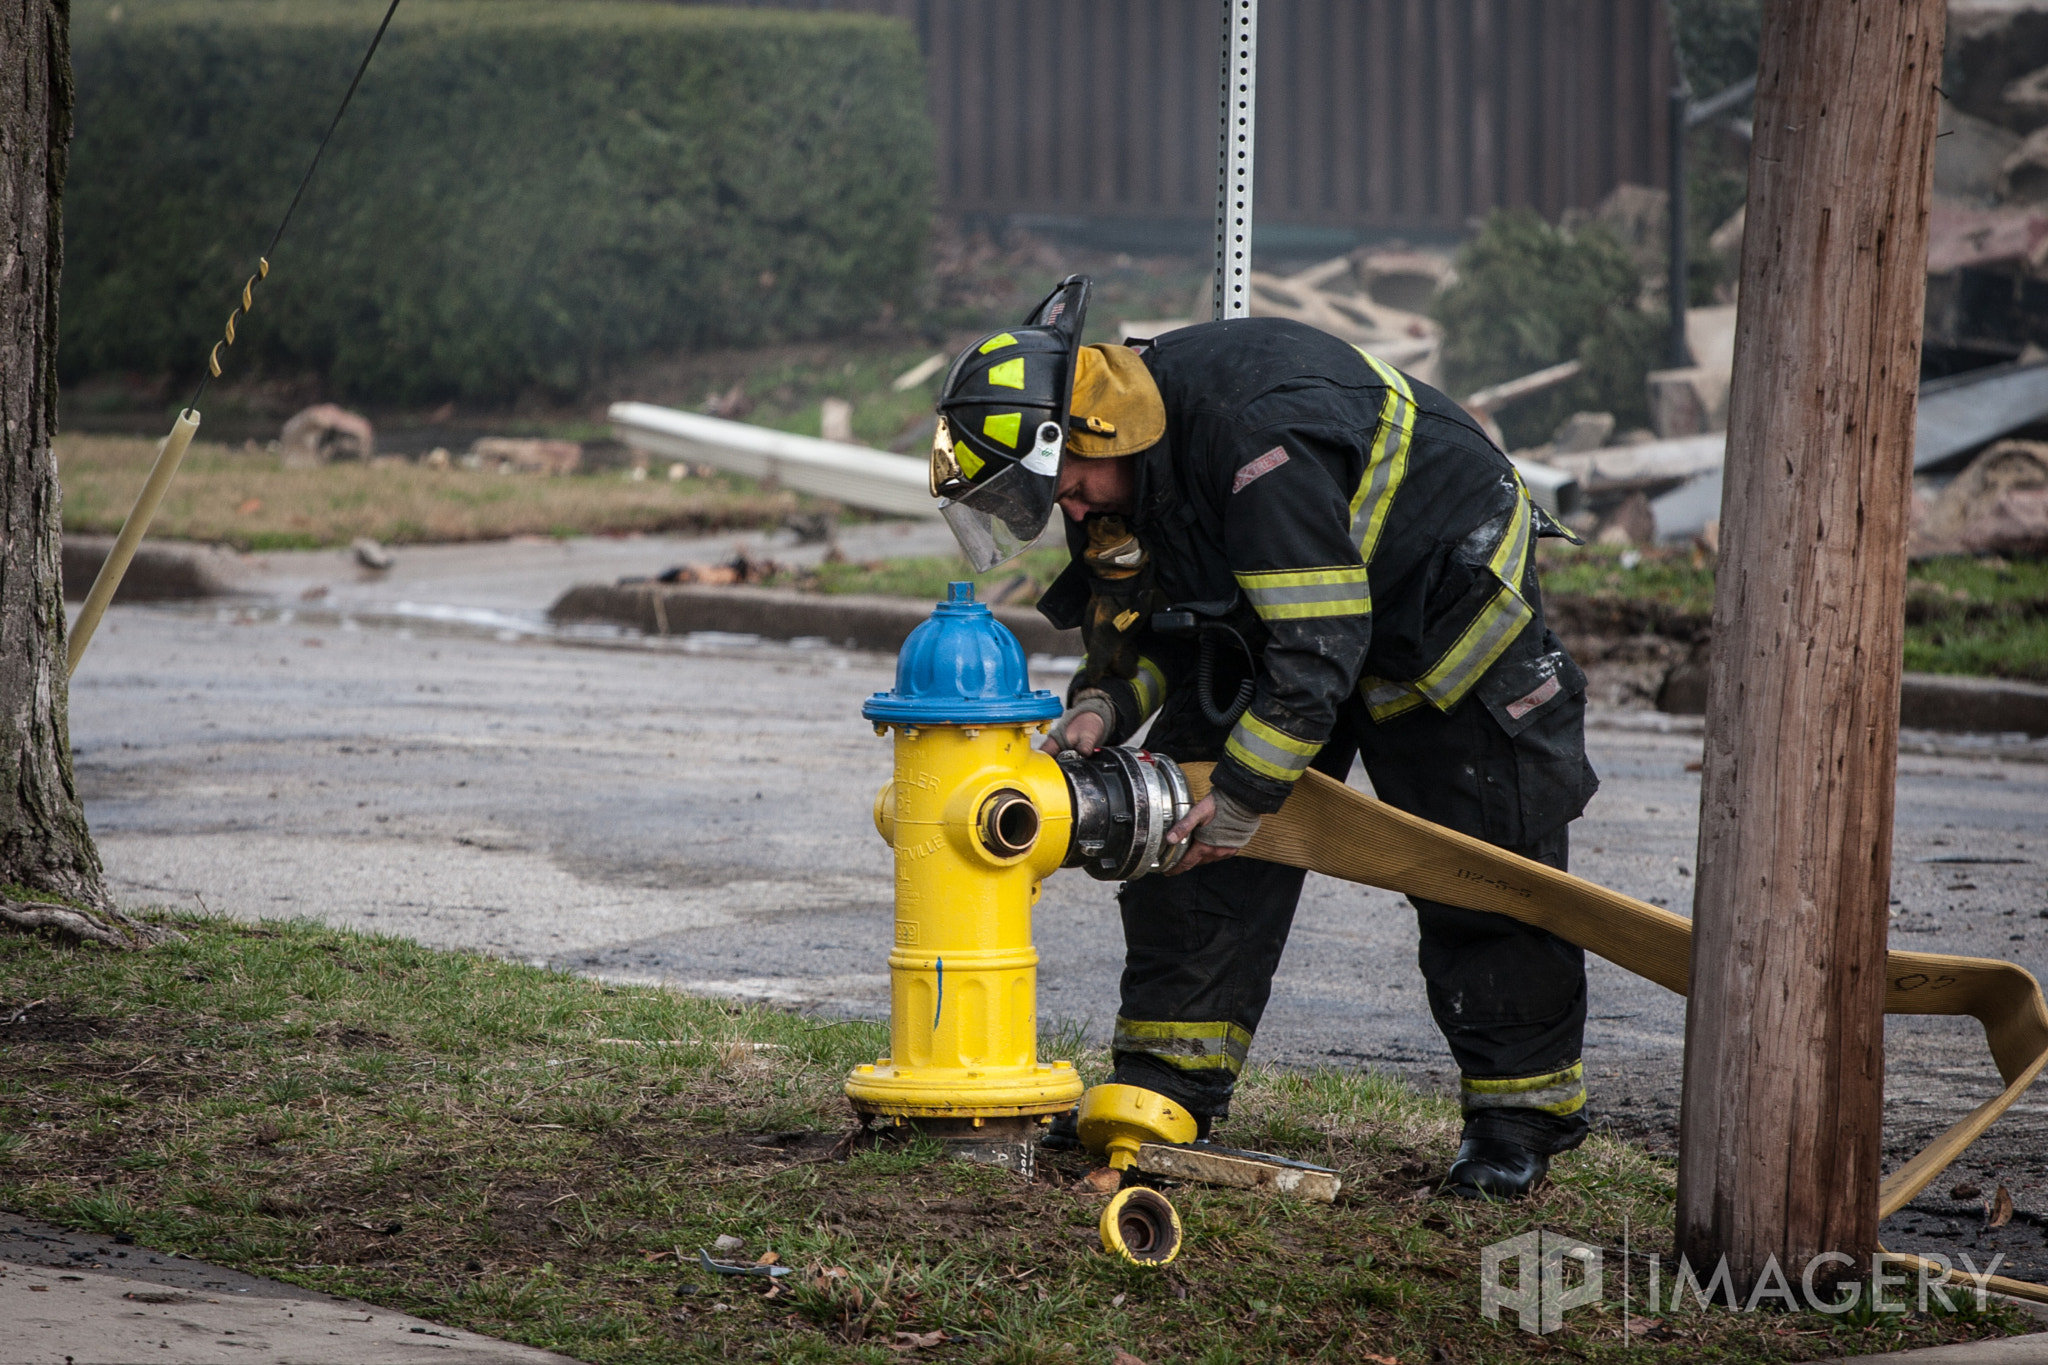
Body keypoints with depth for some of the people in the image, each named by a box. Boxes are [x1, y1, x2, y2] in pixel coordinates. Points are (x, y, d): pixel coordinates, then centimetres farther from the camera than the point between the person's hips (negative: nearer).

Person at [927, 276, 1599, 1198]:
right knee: (1197, 845, -3)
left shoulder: (1257, 437, -38)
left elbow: (1318, 647, -36)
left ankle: (1522, 1112, 9)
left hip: (1448, 597, -8)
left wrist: (1245, 795, -32)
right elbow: (1142, 615, 2)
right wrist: (1104, 705, -18)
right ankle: (1164, 1090, -1)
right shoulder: (1124, 456, -11)